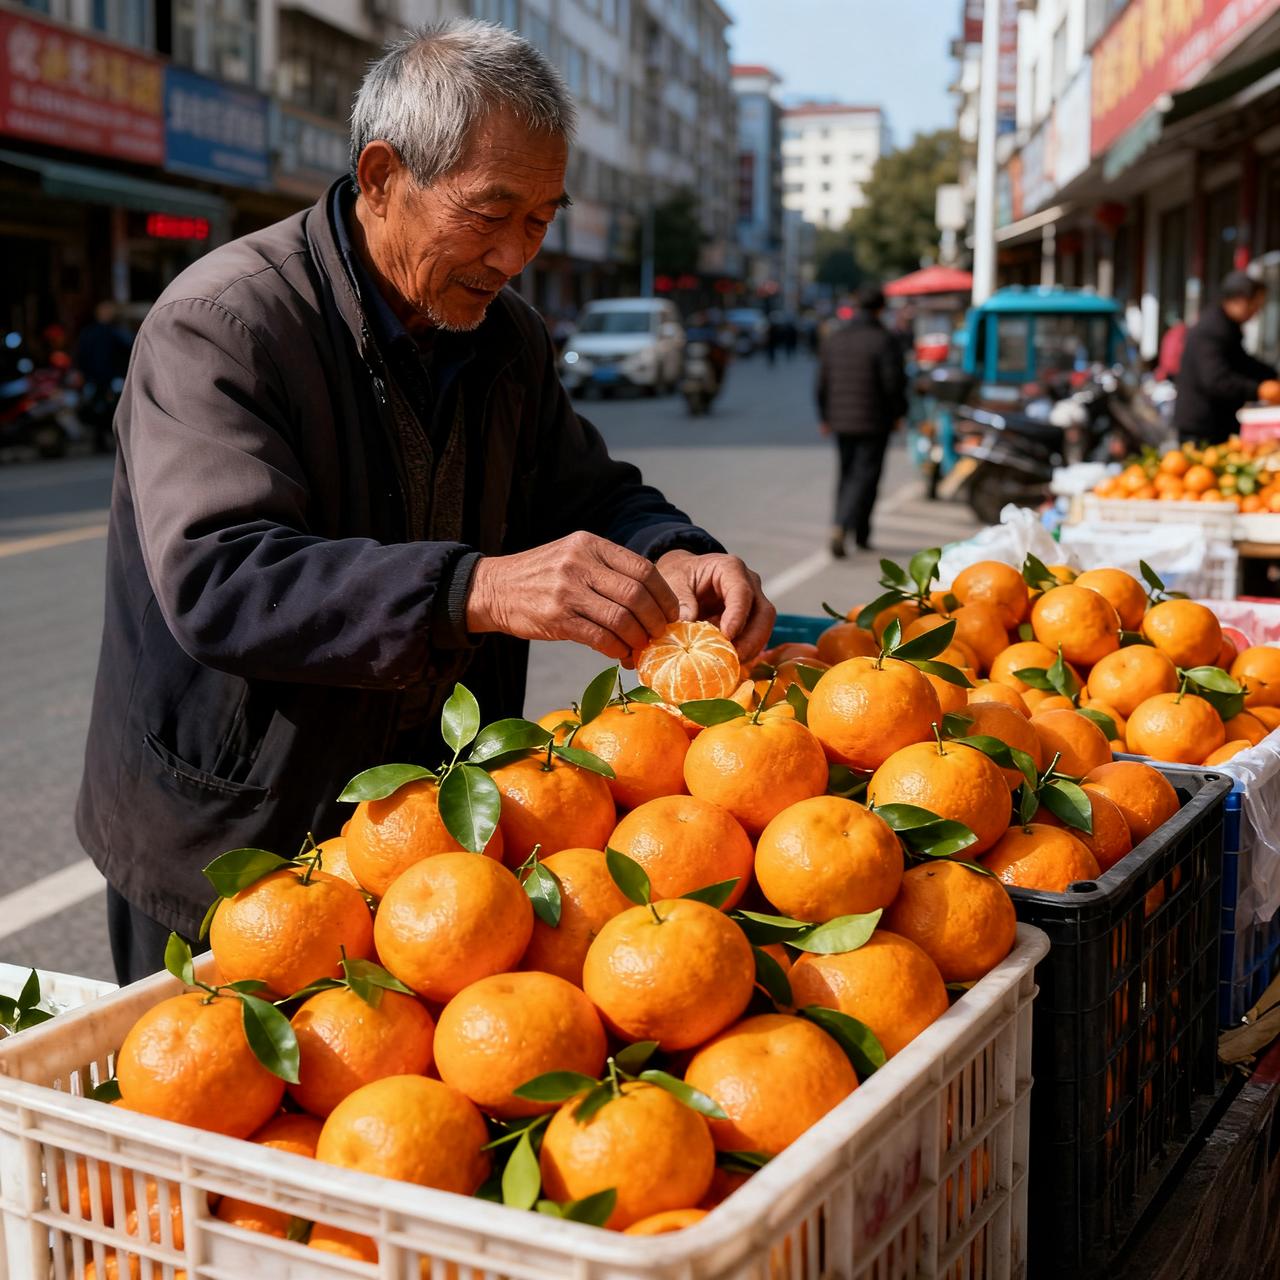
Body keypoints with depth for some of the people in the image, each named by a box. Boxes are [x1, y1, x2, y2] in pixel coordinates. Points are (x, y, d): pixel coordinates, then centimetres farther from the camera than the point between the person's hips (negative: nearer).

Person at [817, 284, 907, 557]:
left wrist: (825, 417, 18)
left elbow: (822, 382, 9)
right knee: (865, 477, -3)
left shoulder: (833, 338, 6)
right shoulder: (884, 340, -12)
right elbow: (894, 383, -13)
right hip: (874, 422, -5)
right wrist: (897, 413, 3)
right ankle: (841, 527, -20)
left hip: (841, 422, 5)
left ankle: (861, 535, 19)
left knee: (847, 475, 16)